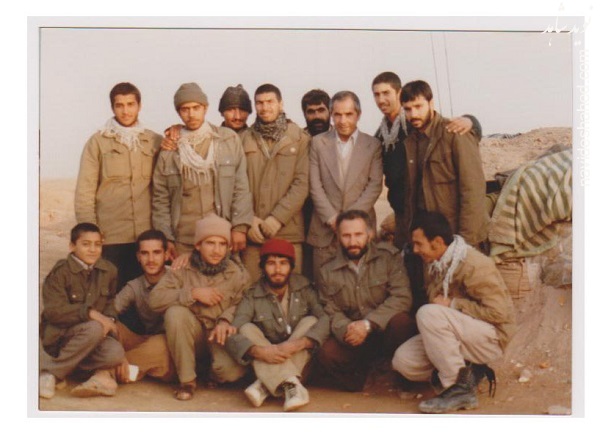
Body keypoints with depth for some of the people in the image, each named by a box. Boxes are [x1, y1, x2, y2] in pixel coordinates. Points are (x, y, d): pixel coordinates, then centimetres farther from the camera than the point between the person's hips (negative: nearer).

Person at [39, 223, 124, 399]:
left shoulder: (109, 270, 5)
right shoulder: (60, 272, -10)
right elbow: (53, 311, -19)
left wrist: (109, 319, -9)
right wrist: (90, 313, -29)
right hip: (60, 334, -2)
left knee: (116, 353, -31)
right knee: (94, 329, -37)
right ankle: (50, 372, -21)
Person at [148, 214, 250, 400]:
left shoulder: (238, 273, -1)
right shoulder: (183, 269, -4)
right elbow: (154, 299, -14)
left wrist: (226, 320, -26)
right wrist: (193, 293, -21)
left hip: (222, 336, -1)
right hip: (193, 335, 1)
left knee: (232, 372, -31)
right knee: (174, 312, -30)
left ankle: (213, 373, 12)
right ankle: (187, 380, -15)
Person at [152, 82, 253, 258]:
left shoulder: (228, 139, 6)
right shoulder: (169, 148, 8)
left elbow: (241, 186, 3)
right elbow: (160, 198, 9)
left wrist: (240, 226, -5)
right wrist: (165, 238, 2)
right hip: (183, 241, 1)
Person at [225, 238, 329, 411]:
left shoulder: (304, 288, -4)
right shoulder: (252, 296, -7)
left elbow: (325, 319, -19)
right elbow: (233, 334, -19)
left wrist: (299, 343, -35)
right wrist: (258, 351, -38)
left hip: (299, 359, 0)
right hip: (265, 362, 0)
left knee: (310, 321, -20)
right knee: (247, 329, -22)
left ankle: (265, 386, -33)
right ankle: (290, 383, -42)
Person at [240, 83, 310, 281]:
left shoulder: (299, 138, 5)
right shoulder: (245, 139, 11)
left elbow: (302, 183, -3)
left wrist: (277, 218, -11)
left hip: (288, 230, -1)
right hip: (253, 232, 1)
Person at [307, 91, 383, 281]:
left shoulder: (373, 145, 5)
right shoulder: (318, 143, 7)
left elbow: (374, 186, 0)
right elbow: (315, 185, 2)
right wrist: (332, 218, -9)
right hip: (325, 229, 1)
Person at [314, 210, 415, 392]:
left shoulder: (388, 256, -3)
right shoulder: (328, 271, 6)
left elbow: (402, 297, -14)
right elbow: (331, 312, 1)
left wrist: (368, 324, -24)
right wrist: (346, 329, -22)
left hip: (386, 331, -1)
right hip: (352, 337, 2)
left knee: (400, 321, -35)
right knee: (326, 354, -28)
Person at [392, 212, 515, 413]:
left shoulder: (474, 265, -19)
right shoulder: (437, 265, 6)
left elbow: (498, 312, -23)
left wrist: (452, 304, -20)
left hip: (490, 337, -8)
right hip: (464, 334, 8)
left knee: (429, 313, -32)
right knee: (403, 360, -10)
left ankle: (461, 387, -24)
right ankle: (468, 371, 3)